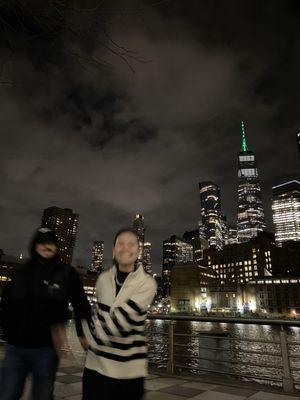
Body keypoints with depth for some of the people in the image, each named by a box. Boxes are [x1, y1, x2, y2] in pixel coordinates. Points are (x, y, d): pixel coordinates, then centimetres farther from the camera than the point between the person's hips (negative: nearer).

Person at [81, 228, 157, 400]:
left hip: (130, 369, -3)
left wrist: (89, 328, -11)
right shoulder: (104, 278, -1)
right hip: (98, 364, 3)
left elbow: (120, 319, -20)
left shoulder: (147, 283, -14)